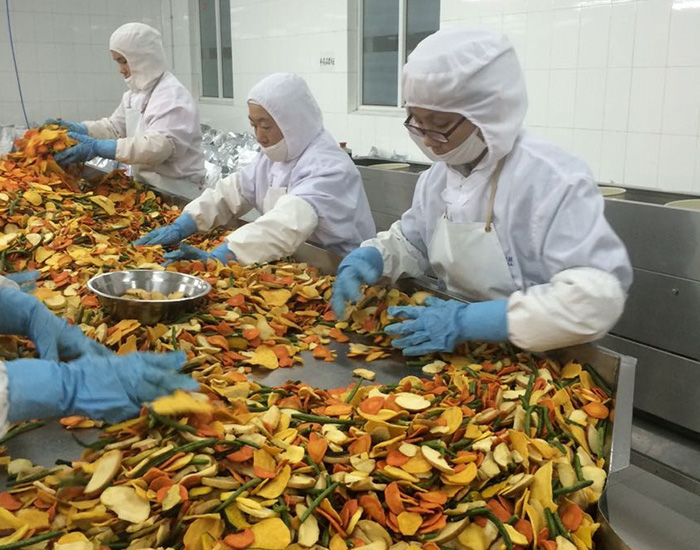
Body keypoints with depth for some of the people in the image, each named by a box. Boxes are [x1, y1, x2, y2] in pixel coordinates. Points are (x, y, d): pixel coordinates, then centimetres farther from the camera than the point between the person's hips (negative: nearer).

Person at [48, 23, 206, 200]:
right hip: (146, 186, 8)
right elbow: (114, 127, 17)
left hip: (176, 194, -8)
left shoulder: (173, 97, -17)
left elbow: (157, 146, -29)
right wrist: (73, 128, 0)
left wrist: (98, 148, -31)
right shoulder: (135, 94, 13)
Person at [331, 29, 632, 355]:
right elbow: (410, 242, 17)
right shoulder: (437, 176, 3)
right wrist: (367, 258, -4)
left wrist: (469, 322, -27)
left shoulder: (554, 182, -19)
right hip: (458, 355, 4)